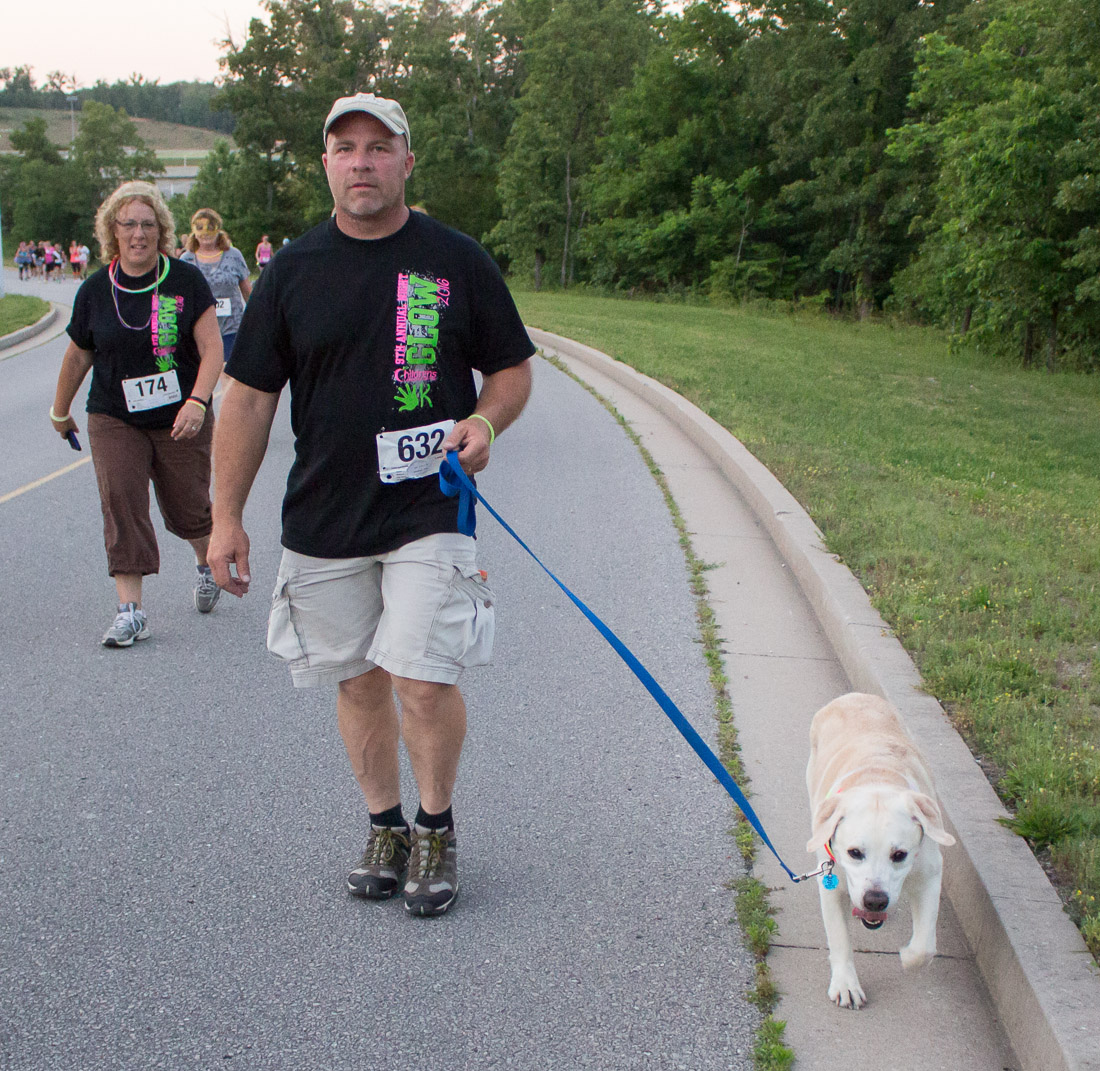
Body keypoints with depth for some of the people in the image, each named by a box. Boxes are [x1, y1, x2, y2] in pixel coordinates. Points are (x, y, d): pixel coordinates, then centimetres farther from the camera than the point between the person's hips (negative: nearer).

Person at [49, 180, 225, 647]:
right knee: (121, 504, -10)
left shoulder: (186, 280, -5)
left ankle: (207, 563, 41)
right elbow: (78, 355, 14)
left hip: (181, 420, -1)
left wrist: (197, 402, -25)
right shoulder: (95, 290, 0)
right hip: (113, 420, 1)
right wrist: (60, 411, 24)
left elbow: (212, 347, -10)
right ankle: (130, 611, -7)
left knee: (186, 508, 8)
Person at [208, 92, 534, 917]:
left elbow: (513, 368, 9)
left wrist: (483, 422, -13)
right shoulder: (294, 270, 5)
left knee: (423, 683, -8)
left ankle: (437, 827, 15)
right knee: (358, 684, 11)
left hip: (429, 512, -2)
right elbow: (250, 395, 7)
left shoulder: (457, 261, 2)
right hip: (323, 519, 3)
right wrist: (227, 515, 3)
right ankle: (385, 826, 29)